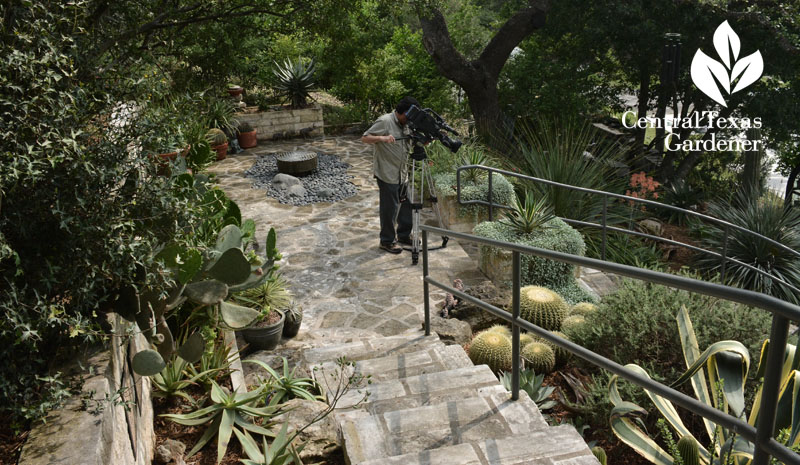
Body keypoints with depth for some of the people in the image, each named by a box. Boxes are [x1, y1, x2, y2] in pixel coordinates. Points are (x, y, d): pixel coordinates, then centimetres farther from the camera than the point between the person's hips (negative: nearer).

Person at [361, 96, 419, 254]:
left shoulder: (405, 125, 10)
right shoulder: (385, 121, -14)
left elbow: (409, 145, 16)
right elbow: (365, 138, -15)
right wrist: (382, 138, -33)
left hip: (401, 174, 8)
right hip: (387, 174, -8)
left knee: (407, 204, 15)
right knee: (389, 208, 0)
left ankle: (404, 235, 32)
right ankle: (387, 241, 14)